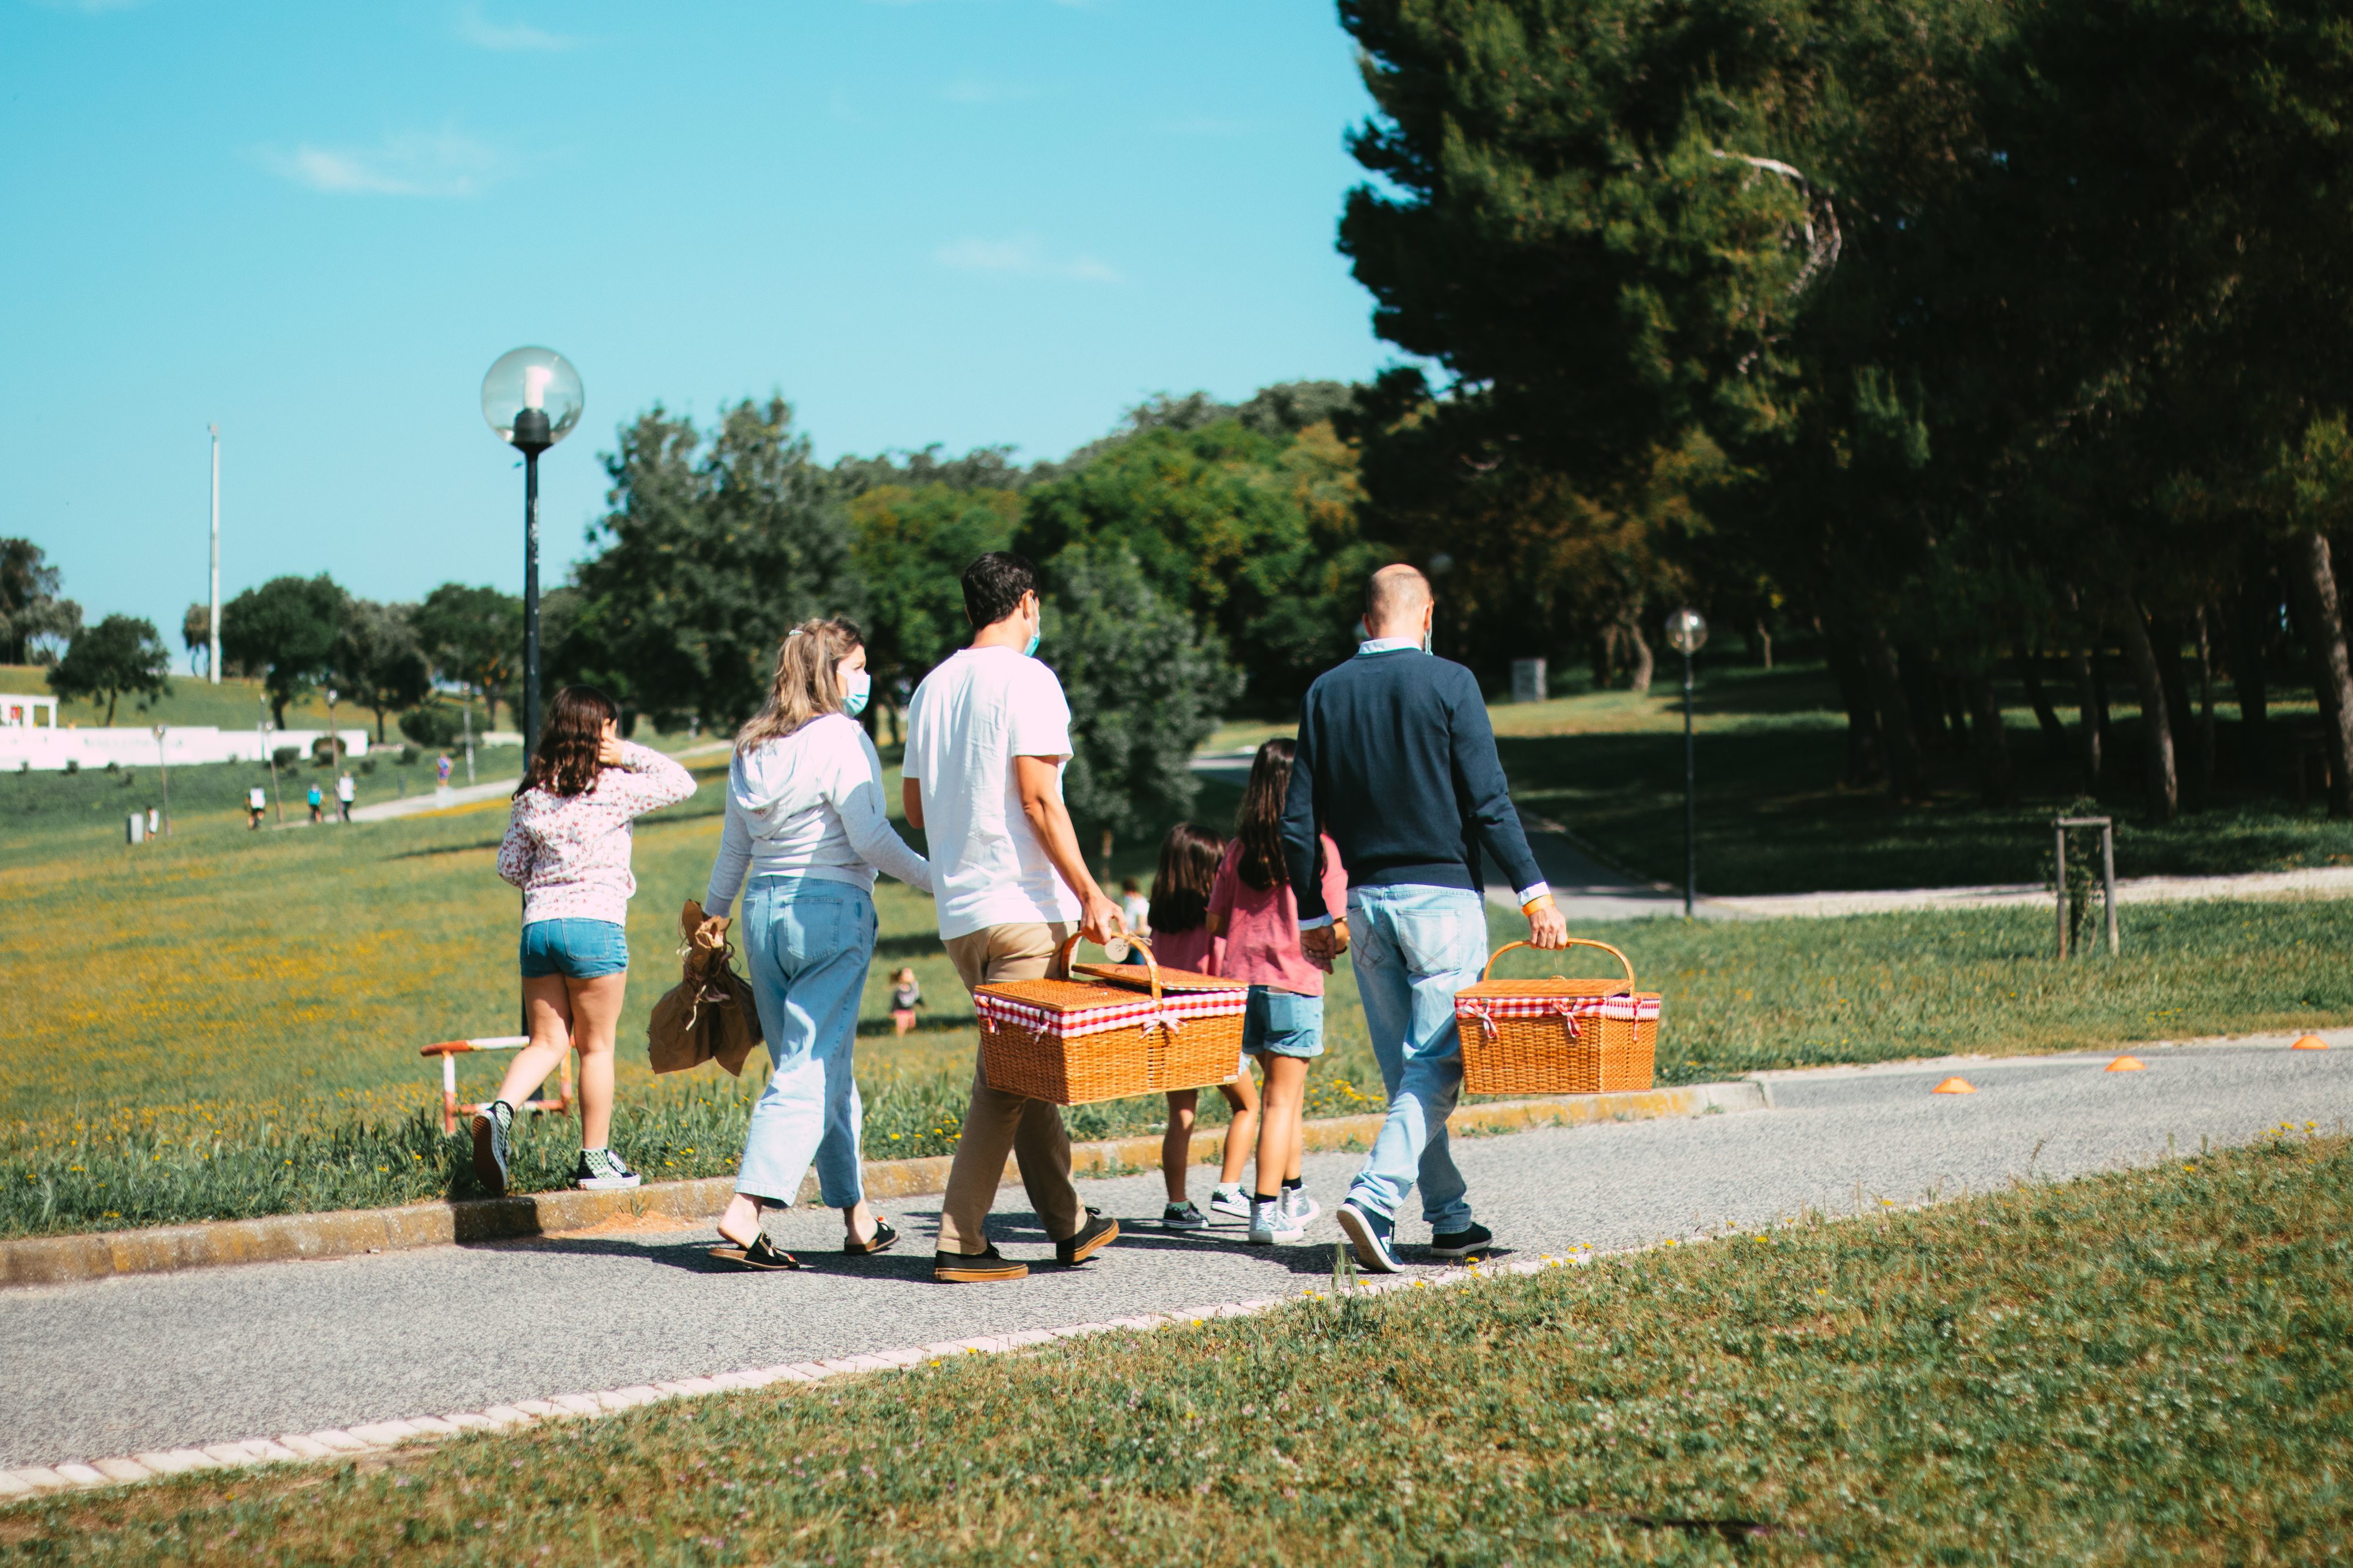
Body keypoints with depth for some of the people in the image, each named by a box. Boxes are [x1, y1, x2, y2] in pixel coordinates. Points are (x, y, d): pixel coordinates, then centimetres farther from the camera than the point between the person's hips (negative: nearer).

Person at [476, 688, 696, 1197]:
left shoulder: (531, 795, 7)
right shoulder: (611, 788, -6)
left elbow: (510, 866, 11)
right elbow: (681, 783, 4)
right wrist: (630, 754, 3)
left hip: (537, 925, 4)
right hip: (595, 925, -4)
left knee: (547, 1041, 12)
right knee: (597, 1046, 6)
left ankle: (501, 1110, -15)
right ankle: (595, 1160, 12)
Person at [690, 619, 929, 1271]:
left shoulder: (753, 744, 11)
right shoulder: (839, 738, -10)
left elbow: (735, 843, 18)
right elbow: (870, 838, -13)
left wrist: (714, 909, 29)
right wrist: (932, 879, -3)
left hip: (764, 907, 7)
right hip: (832, 906, -7)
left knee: (828, 1069, 14)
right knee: (812, 1070, -8)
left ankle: (858, 1215, 19)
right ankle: (744, 1214, -18)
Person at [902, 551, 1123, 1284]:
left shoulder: (933, 685, 13)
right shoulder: (1026, 679, -8)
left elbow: (914, 806, 17)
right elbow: (1037, 797, -15)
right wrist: (1089, 892, -14)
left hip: (959, 912, 8)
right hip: (1021, 904, -8)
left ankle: (1069, 1223, 20)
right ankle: (961, 1241, -7)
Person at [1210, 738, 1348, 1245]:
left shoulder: (1239, 849, 3)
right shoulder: (1320, 847, -9)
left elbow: (1215, 922, 6)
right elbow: (1337, 933, -11)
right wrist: (1330, 946, 11)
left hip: (1241, 980, 5)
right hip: (1294, 983, -5)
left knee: (1285, 1090, 20)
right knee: (1282, 1098, -1)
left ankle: (1293, 1194, 29)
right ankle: (1267, 1210, -6)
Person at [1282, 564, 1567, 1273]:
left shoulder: (1324, 694, 5)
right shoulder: (1448, 683, -7)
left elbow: (1299, 821, 6)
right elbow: (1488, 801, -11)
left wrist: (1313, 915, 14)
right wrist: (1534, 892, -6)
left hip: (1367, 898, 5)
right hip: (1442, 895, -5)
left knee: (1403, 1066, 11)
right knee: (1436, 1060, -4)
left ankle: (1449, 1217, 16)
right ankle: (1374, 1198, -20)